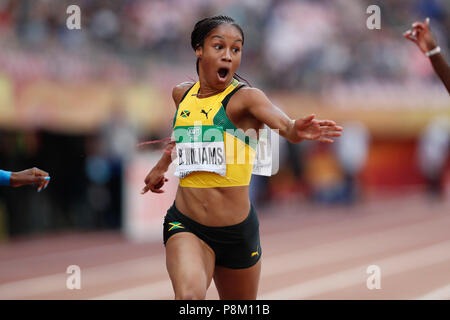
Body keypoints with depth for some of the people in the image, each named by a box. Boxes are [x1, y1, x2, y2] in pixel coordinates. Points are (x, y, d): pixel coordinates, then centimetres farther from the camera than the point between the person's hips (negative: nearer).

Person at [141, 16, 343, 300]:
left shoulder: (246, 97, -9)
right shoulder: (182, 94, 6)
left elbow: (284, 125, -31)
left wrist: (297, 131, -53)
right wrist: (162, 165, 43)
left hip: (238, 232, -1)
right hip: (185, 226, 1)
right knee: (190, 295, -29)